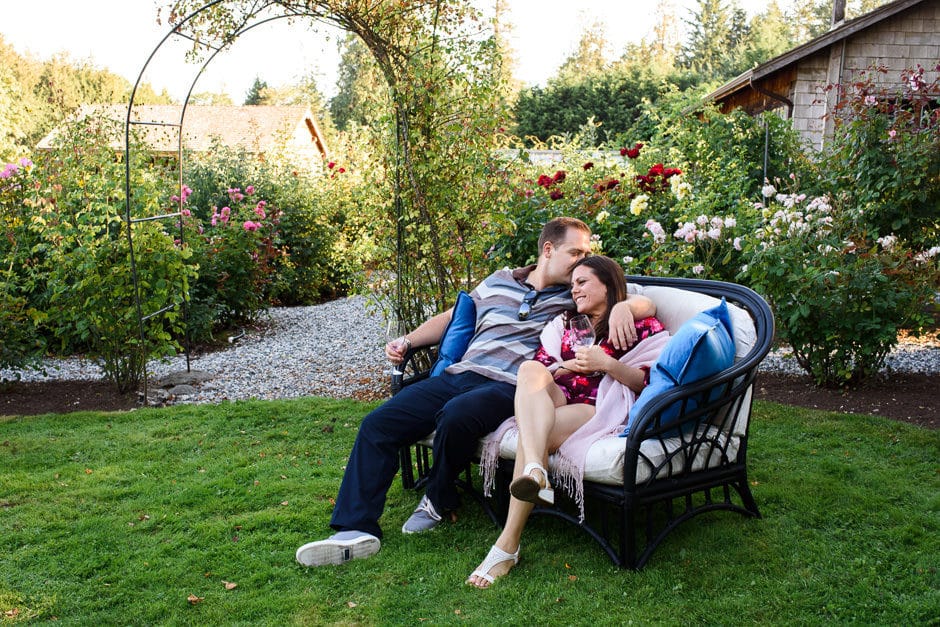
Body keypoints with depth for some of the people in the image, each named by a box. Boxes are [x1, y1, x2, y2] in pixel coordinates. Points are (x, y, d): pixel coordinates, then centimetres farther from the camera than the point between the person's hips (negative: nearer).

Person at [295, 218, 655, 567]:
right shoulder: (499, 281, 21)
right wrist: (408, 340, 19)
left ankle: (439, 500, -6)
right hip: (458, 375, 5)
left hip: (508, 387, -5)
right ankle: (356, 530, -11)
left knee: (456, 416, -37)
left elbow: (644, 303, 4)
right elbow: (453, 316, 30)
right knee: (377, 424, -10)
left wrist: (624, 306, -19)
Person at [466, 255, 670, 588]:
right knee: (529, 369, -30)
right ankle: (535, 471, -55)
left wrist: (607, 364, -13)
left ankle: (508, 545, -34)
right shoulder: (565, 323, 29)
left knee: (535, 432, -33)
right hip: (557, 401, 5)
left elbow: (651, 385, -1)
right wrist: (563, 368, 0)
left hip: (602, 409, -5)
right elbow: (540, 368, 21)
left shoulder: (642, 325, 12)